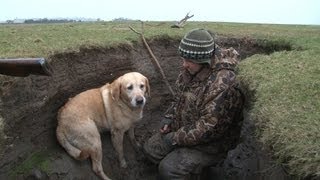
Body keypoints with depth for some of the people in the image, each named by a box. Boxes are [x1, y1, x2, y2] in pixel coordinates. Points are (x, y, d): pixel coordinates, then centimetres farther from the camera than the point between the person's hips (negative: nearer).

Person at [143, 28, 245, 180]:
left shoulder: (223, 84, -32)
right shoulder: (192, 70, -5)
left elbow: (209, 128, -30)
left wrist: (176, 138, -22)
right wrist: (169, 117, -2)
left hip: (210, 143, -8)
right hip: (183, 127, 8)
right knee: (150, 149, 8)